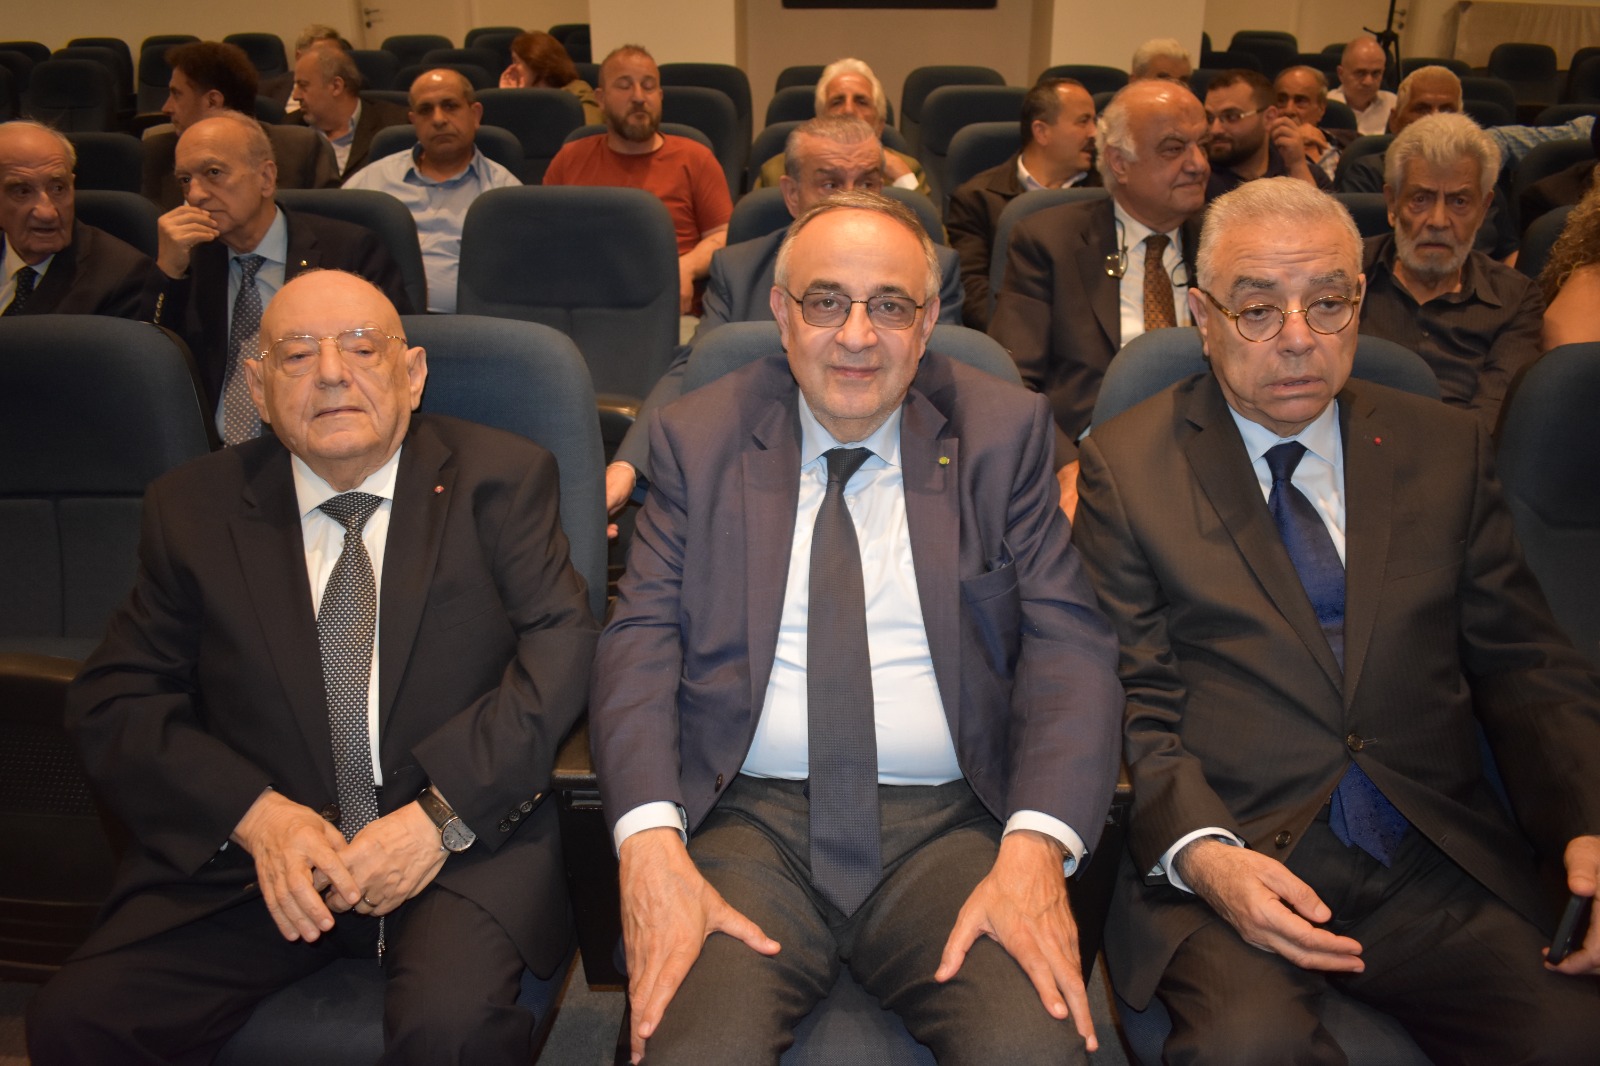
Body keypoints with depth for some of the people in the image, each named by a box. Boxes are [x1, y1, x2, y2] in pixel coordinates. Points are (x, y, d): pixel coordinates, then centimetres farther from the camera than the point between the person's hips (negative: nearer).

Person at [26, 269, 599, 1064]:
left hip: (459, 835, -2)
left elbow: (562, 644, -7)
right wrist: (255, 814, -13)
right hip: (245, 846, 3)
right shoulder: (194, 509, 7)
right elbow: (112, 702, 4)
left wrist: (441, 813, -18)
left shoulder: (499, 479, 2)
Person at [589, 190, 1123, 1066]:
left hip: (949, 826, 1)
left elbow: (1068, 644, 1)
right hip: (752, 821, 0)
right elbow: (640, 641, 2)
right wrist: (649, 845, -15)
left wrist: (1035, 848, -15)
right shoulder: (699, 439, 9)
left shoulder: (1003, 433, 8)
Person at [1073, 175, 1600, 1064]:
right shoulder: (1126, 464, 3)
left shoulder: (1446, 449, 12)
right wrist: (1200, 851, -17)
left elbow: (1527, 668, 11)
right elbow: (1131, 699, 0)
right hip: (1231, 856, -3)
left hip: (1440, 860, 4)